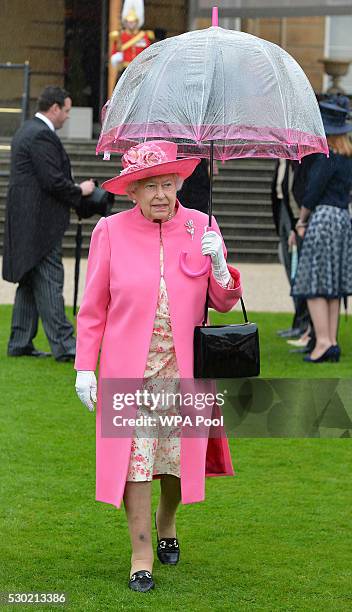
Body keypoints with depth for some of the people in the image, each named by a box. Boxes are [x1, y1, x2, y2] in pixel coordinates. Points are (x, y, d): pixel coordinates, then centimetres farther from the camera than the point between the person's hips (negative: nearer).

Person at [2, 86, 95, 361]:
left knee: (29, 283, 12)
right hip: (41, 224, -11)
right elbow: (53, 181, -20)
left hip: (27, 223, 11)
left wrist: (74, 190, 15)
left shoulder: (27, 130, 17)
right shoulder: (42, 136, -16)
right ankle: (63, 346, -9)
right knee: (49, 281, -9)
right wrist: (80, 191, -5)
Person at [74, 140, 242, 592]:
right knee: (134, 456, -8)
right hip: (130, 368, -2)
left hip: (183, 368, 2)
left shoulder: (200, 228, 2)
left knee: (178, 454, 7)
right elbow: (93, 308, 3)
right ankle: (141, 556, 1)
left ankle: (166, 525, 37)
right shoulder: (110, 232, -2)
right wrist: (84, 368, -2)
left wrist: (220, 268, -15)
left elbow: (223, 302, 6)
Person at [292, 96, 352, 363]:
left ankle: (323, 341, -12)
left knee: (315, 285, -6)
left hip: (323, 218, -8)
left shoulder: (327, 158, -14)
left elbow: (312, 193, -12)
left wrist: (302, 221, 0)